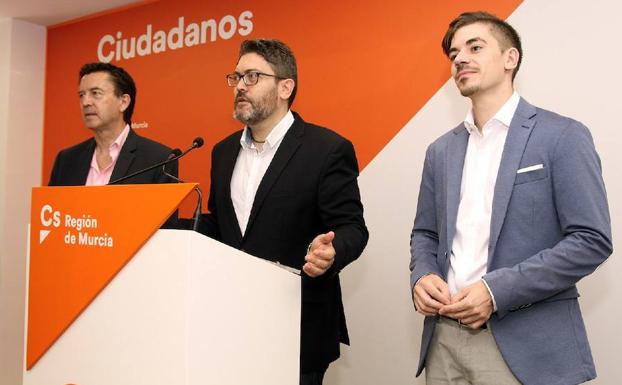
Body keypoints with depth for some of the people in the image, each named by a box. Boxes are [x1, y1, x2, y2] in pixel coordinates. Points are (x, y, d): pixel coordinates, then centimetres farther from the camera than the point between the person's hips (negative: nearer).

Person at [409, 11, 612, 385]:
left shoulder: (563, 136, -6)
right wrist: (422, 276, -6)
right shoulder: (441, 150, 11)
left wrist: (498, 291, -18)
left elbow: (592, 240, -11)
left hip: (525, 346, -5)